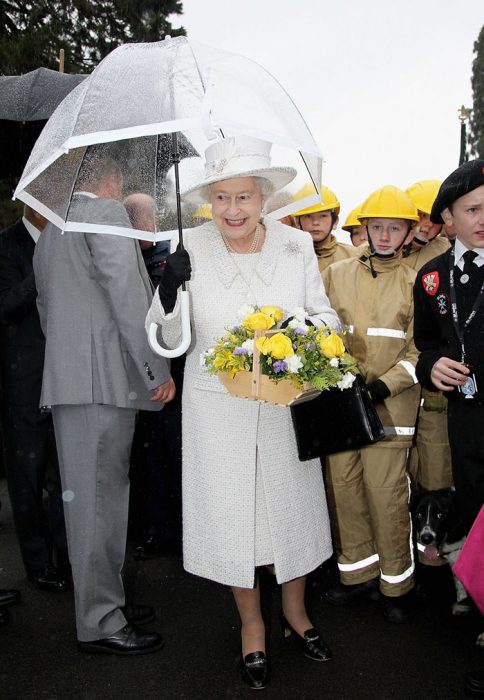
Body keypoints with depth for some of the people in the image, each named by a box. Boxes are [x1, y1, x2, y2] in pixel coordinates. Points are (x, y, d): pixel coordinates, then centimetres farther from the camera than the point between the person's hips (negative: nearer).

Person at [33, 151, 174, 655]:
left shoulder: (48, 233, 22)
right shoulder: (107, 213, -6)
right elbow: (127, 296, -16)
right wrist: (157, 369, -13)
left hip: (64, 379, 9)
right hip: (104, 379, -9)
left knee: (91, 496, 15)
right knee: (98, 497, -3)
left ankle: (104, 601, 27)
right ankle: (101, 623, 8)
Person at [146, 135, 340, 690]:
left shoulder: (296, 246, -4)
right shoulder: (189, 252, -8)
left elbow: (327, 317, 3)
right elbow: (169, 340, -5)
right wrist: (170, 290, -25)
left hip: (285, 403, 2)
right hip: (218, 409, -1)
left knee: (292, 505, 14)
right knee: (231, 511, 10)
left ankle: (295, 607, 44)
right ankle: (251, 624, 37)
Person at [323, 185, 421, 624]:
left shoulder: (415, 283, 3)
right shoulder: (337, 274, 9)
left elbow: (420, 349, 0)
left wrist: (387, 383, -13)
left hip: (389, 404, -2)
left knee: (387, 493, -1)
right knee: (343, 487, 9)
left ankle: (396, 583, 20)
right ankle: (358, 572, 27)